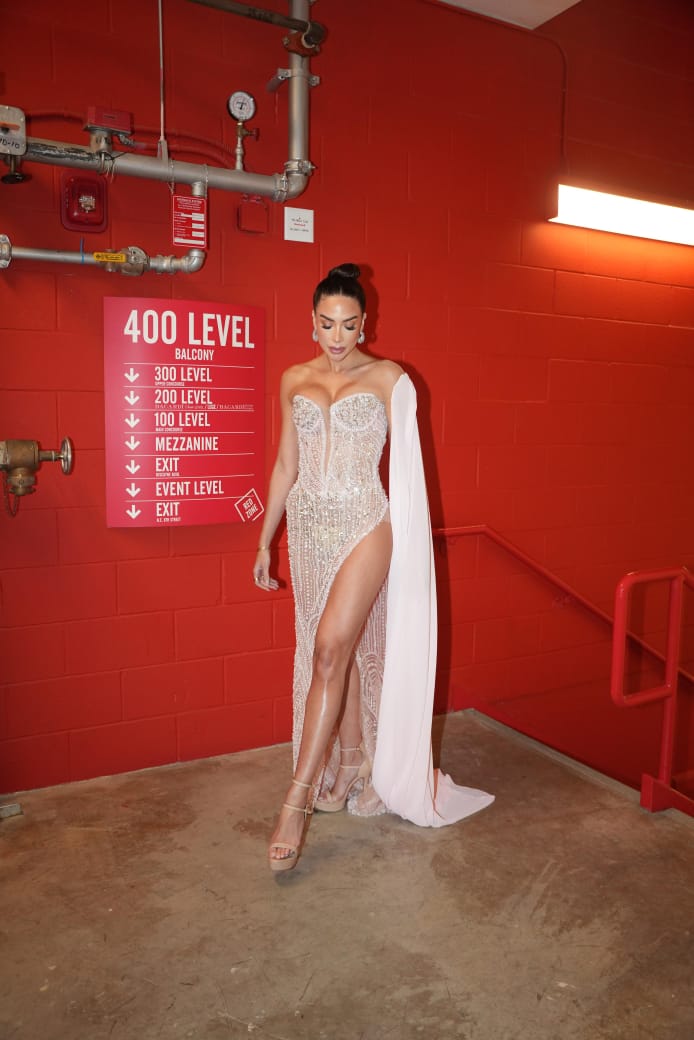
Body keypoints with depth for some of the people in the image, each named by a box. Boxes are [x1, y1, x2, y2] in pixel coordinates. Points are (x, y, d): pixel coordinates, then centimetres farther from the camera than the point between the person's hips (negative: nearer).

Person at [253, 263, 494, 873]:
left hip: (363, 525, -4)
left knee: (332, 648, -14)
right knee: (338, 651, 11)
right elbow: (286, 467, 14)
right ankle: (352, 769, 27)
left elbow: (405, 465, 0)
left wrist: (409, 543, -5)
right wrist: (265, 542, 14)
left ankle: (299, 798, -7)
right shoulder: (295, 381, 11)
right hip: (309, 526, 4)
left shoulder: (387, 378, 1)